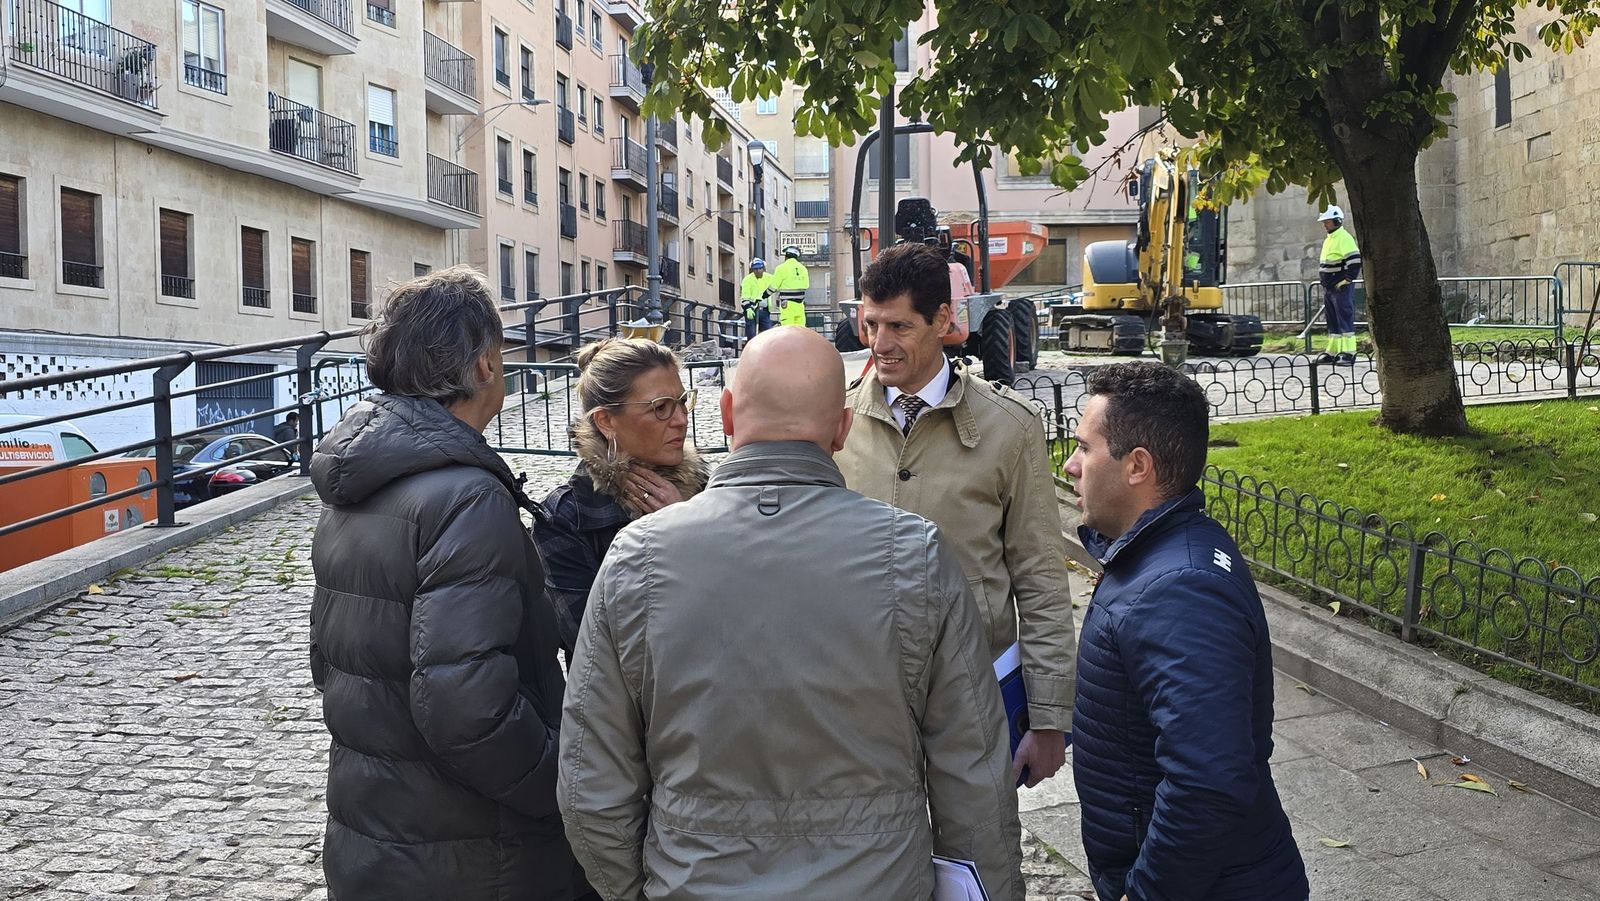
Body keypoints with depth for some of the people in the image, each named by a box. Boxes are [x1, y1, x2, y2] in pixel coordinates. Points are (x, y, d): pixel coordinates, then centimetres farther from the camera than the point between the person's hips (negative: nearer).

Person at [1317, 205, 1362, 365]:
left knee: (1345, 319, -8)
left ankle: (1348, 352, -9)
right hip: (1329, 289, 10)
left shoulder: (1344, 238, -12)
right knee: (1332, 321, 12)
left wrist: (1346, 280, -19)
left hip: (1341, 288, -10)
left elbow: (1356, 260, -20)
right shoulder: (1329, 240, 18)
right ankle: (1333, 351, 18)